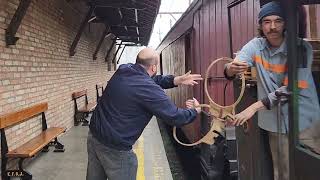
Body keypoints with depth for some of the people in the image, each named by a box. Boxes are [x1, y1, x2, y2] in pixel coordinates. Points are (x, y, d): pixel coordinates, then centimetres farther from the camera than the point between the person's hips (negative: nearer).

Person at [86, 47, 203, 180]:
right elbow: (176, 117, -15)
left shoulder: (123, 70, -2)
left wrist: (178, 80, 7)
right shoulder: (149, 89, -23)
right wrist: (196, 110, 4)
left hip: (94, 136, 8)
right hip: (115, 149, -7)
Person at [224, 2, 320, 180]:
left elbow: (290, 88, -19)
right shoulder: (256, 45, -3)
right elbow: (231, 69, -16)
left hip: (301, 118, -3)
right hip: (275, 118, 3)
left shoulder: (301, 48, -14)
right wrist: (231, 69, -41)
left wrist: (254, 107, -25)